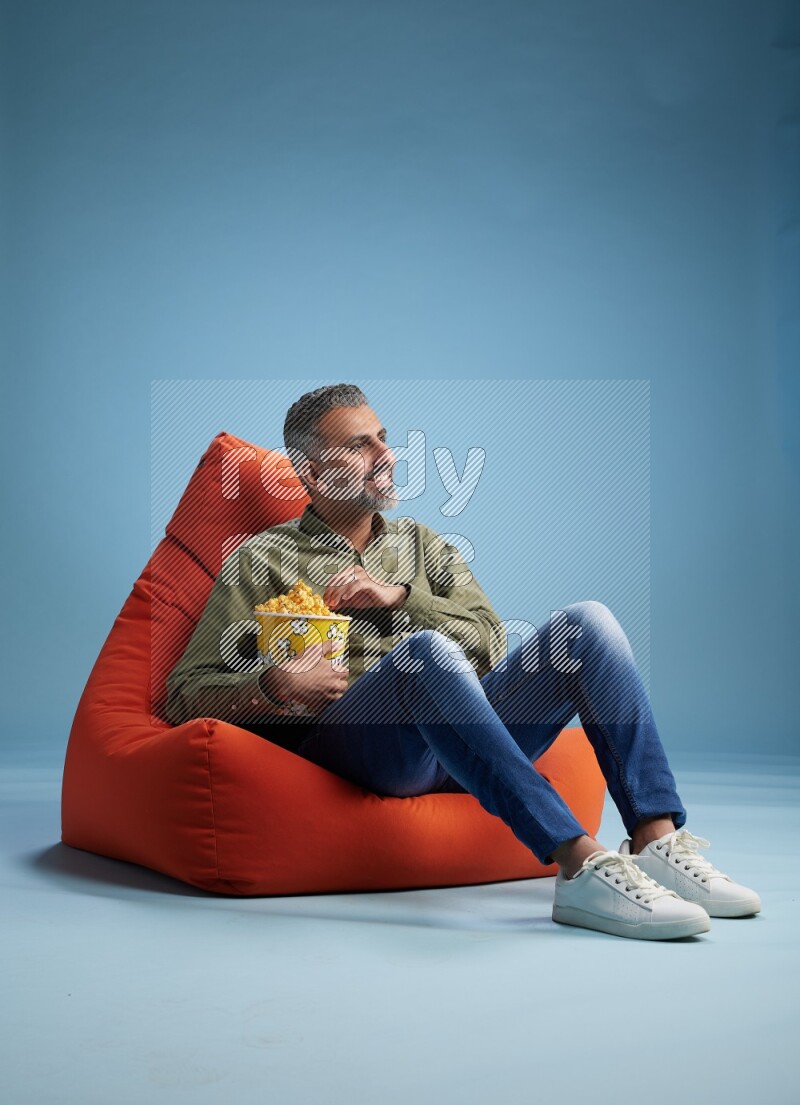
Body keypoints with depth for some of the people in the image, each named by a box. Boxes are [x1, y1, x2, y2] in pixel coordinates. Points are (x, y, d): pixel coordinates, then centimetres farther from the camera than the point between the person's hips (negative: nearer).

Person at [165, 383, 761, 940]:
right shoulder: (262, 559, 15)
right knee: (429, 651, -37)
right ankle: (581, 864, -46)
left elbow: (491, 641, 15)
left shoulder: (422, 543, 28)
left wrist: (399, 596, 1)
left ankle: (658, 842, -27)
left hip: (461, 741, 5)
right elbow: (188, 692, 8)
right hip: (346, 738, -4)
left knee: (589, 622, -15)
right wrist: (273, 686, -13)